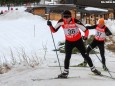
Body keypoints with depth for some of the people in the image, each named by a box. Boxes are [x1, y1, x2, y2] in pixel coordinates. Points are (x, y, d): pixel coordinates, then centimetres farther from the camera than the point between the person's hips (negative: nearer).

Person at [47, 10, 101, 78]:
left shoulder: (75, 21, -28)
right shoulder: (61, 22, -20)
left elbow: (85, 30, -26)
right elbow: (54, 30, -14)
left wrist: (86, 36, -44)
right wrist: (50, 25, -32)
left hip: (78, 40, -1)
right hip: (69, 41, 1)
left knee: (85, 55, 6)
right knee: (67, 56, -7)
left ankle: (93, 69, 21)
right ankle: (65, 72, 8)